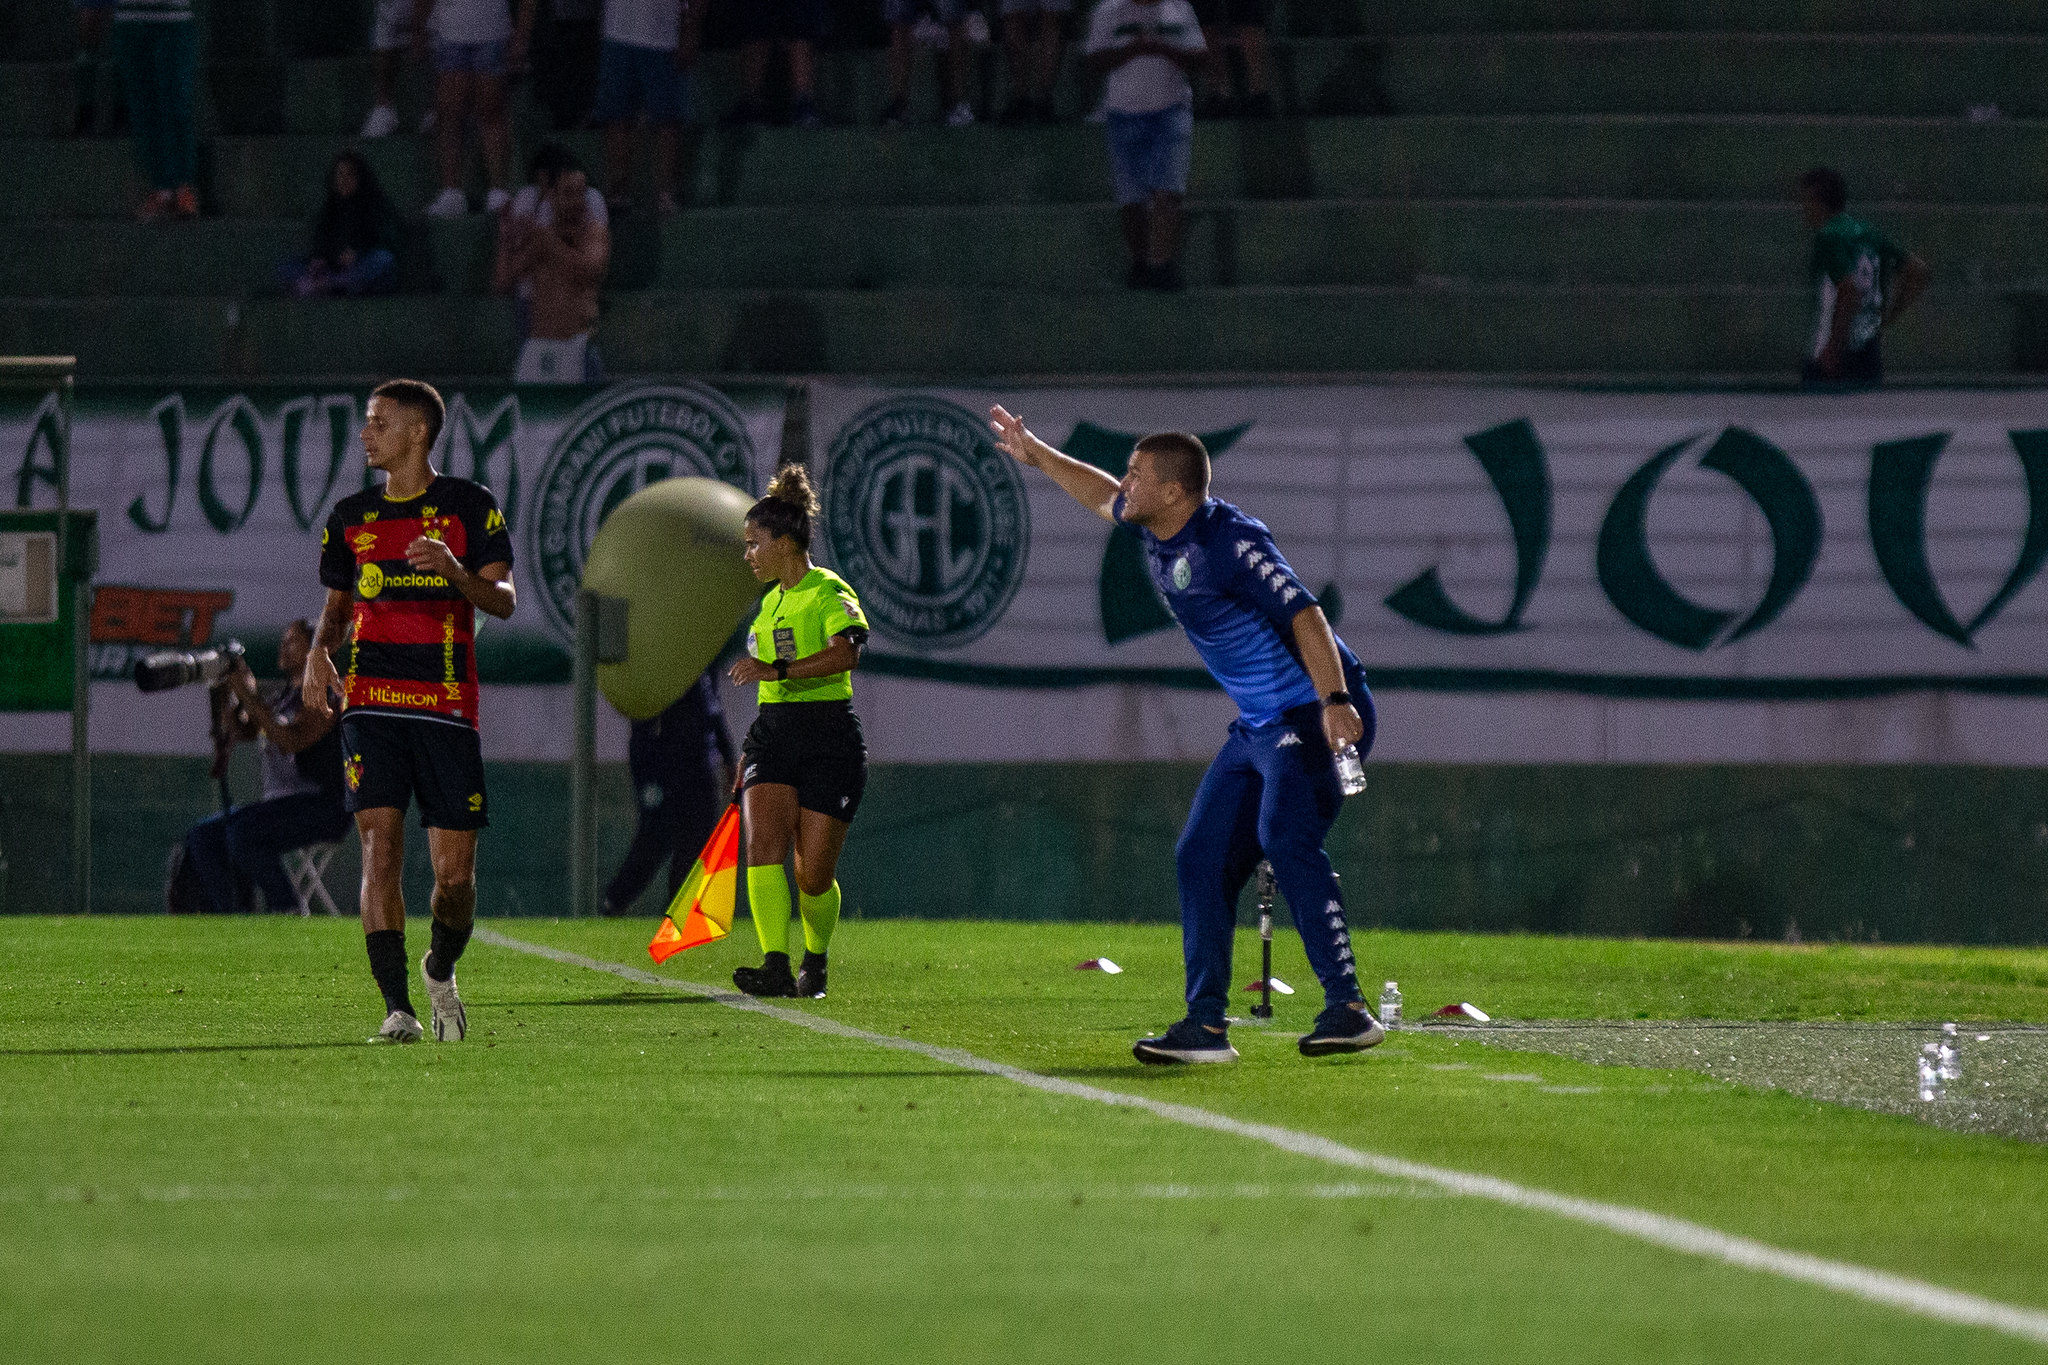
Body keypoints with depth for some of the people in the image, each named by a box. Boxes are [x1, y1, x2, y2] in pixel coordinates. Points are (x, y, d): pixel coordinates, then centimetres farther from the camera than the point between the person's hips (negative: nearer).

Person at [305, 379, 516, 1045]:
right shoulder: (352, 515, 13)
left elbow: (504, 601, -3)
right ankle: (397, 1009, -13)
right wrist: (319, 652, 2)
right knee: (380, 846, -14)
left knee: (455, 872, -3)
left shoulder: (470, 506, 3)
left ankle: (441, 969, 29)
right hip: (371, 703, 2)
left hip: (447, 707, -2)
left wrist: (456, 571, -22)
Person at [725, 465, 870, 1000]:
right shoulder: (773, 601, 17)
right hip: (772, 735, 6)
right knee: (764, 845, -17)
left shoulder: (829, 593, -8)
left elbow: (846, 653, -28)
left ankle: (815, 961, 24)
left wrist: (777, 669, -36)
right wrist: (749, 754, 28)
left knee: (814, 874, -3)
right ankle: (776, 967, -25)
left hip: (829, 739, -6)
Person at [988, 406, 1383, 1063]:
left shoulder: (1228, 539, -20)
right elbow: (1106, 498, 32)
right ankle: (1207, 1026, 9)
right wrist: (1036, 455, 37)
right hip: (1257, 725, 10)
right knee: (1202, 858, 6)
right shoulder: (1159, 534, 8)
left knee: (1285, 837, -28)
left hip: (1316, 713, -10)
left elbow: (1303, 613, -29)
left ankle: (1348, 1008, -31)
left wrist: (1333, 701, -40)